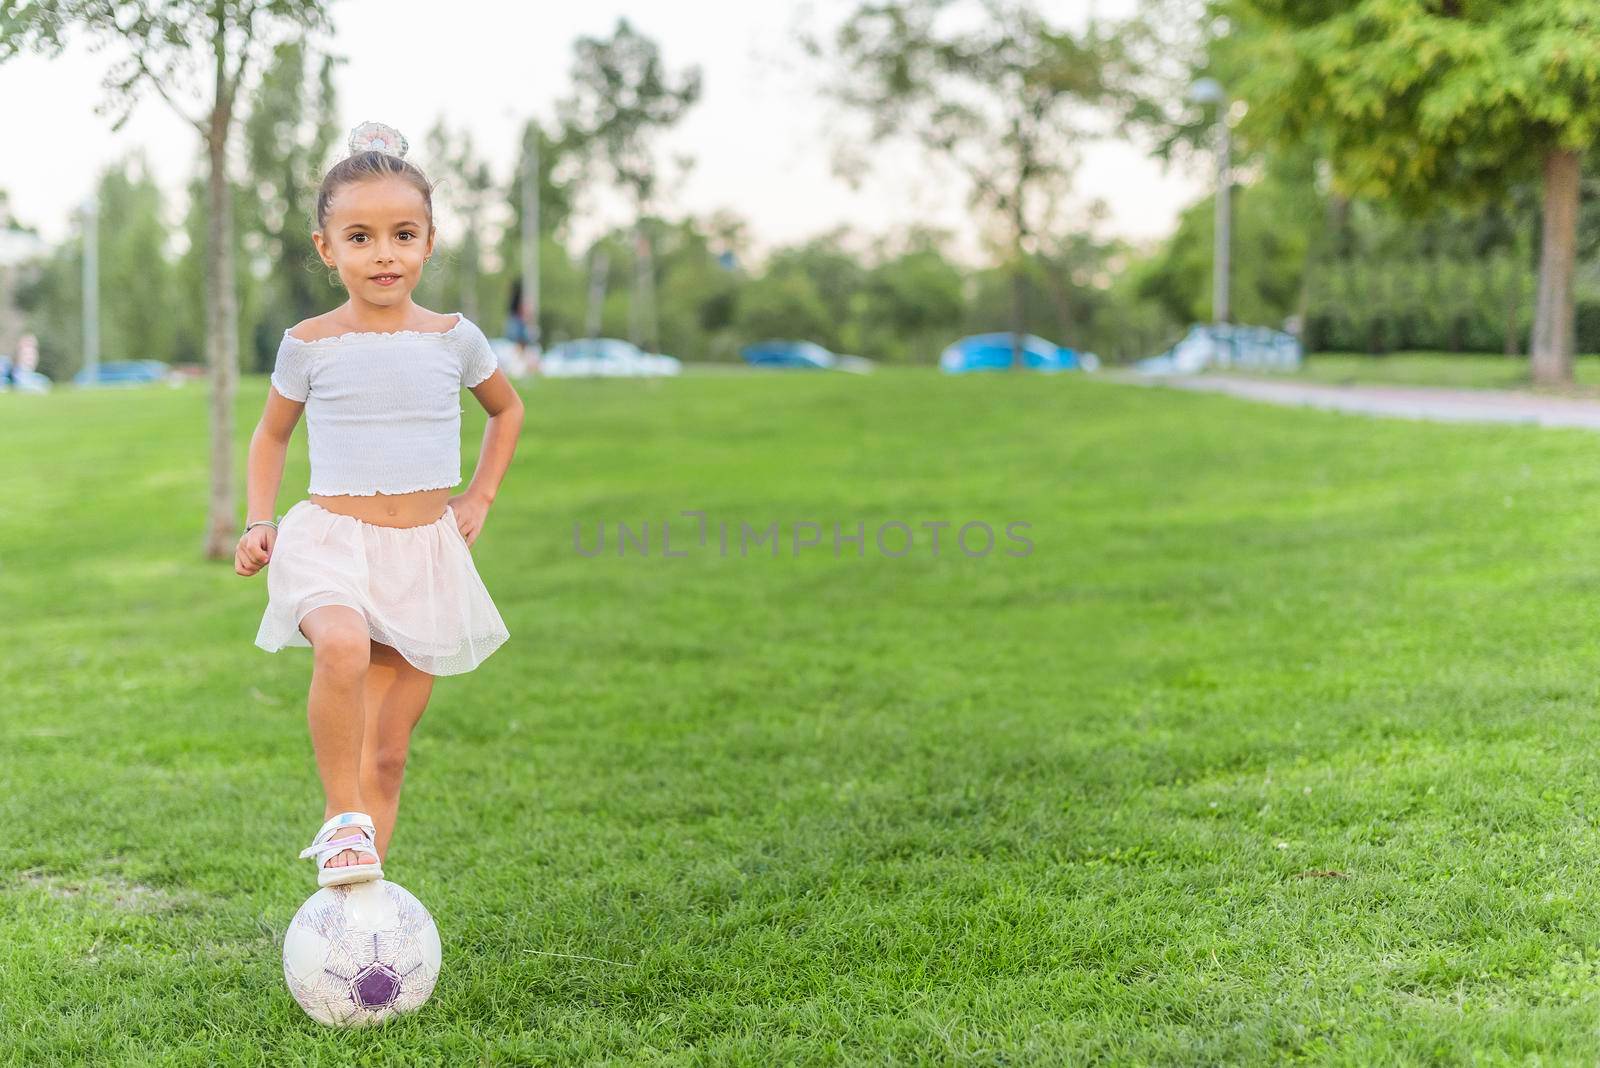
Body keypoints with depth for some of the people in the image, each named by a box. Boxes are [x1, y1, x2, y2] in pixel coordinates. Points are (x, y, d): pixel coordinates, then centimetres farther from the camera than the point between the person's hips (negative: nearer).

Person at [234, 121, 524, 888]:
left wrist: (480, 497, 11)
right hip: (331, 538, -2)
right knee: (342, 648, -37)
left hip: (426, 550, 2)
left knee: (389, 751, 4)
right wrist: (258, 521, 2)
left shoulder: (453, 339, 2)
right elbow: (272, 434, 15)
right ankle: (342, 817, -20)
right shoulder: (310, 345, -1)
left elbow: (508, 409, 21)